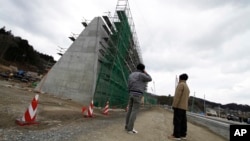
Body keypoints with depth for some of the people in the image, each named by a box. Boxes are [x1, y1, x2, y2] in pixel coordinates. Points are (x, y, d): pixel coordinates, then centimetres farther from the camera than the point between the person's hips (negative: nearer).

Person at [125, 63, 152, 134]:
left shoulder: (131, 75, 11)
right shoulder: (141, 75, -10)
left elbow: (129, 86, 12)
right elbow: (150, 79, 6)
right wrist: (145, 72, 11)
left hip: (131, 94, 7)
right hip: (138, 95, -7)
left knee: (130, 110, 12)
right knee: (134, 112, -3)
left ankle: (127, 126, 19)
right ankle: (130, 129, 1)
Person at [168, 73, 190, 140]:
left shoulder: (181, 85, -11)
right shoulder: (187, 88, 19)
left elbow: (177, 96, -19)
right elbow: (186, 98, 20)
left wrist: (174, 105, -19)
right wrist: (184, 107, 21)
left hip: (179, 106, -9)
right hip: (184, 107, 10)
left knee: (177, 120, -8)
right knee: (183, 121, 8)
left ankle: (176, 135, -6)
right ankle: (183, 135, 11)